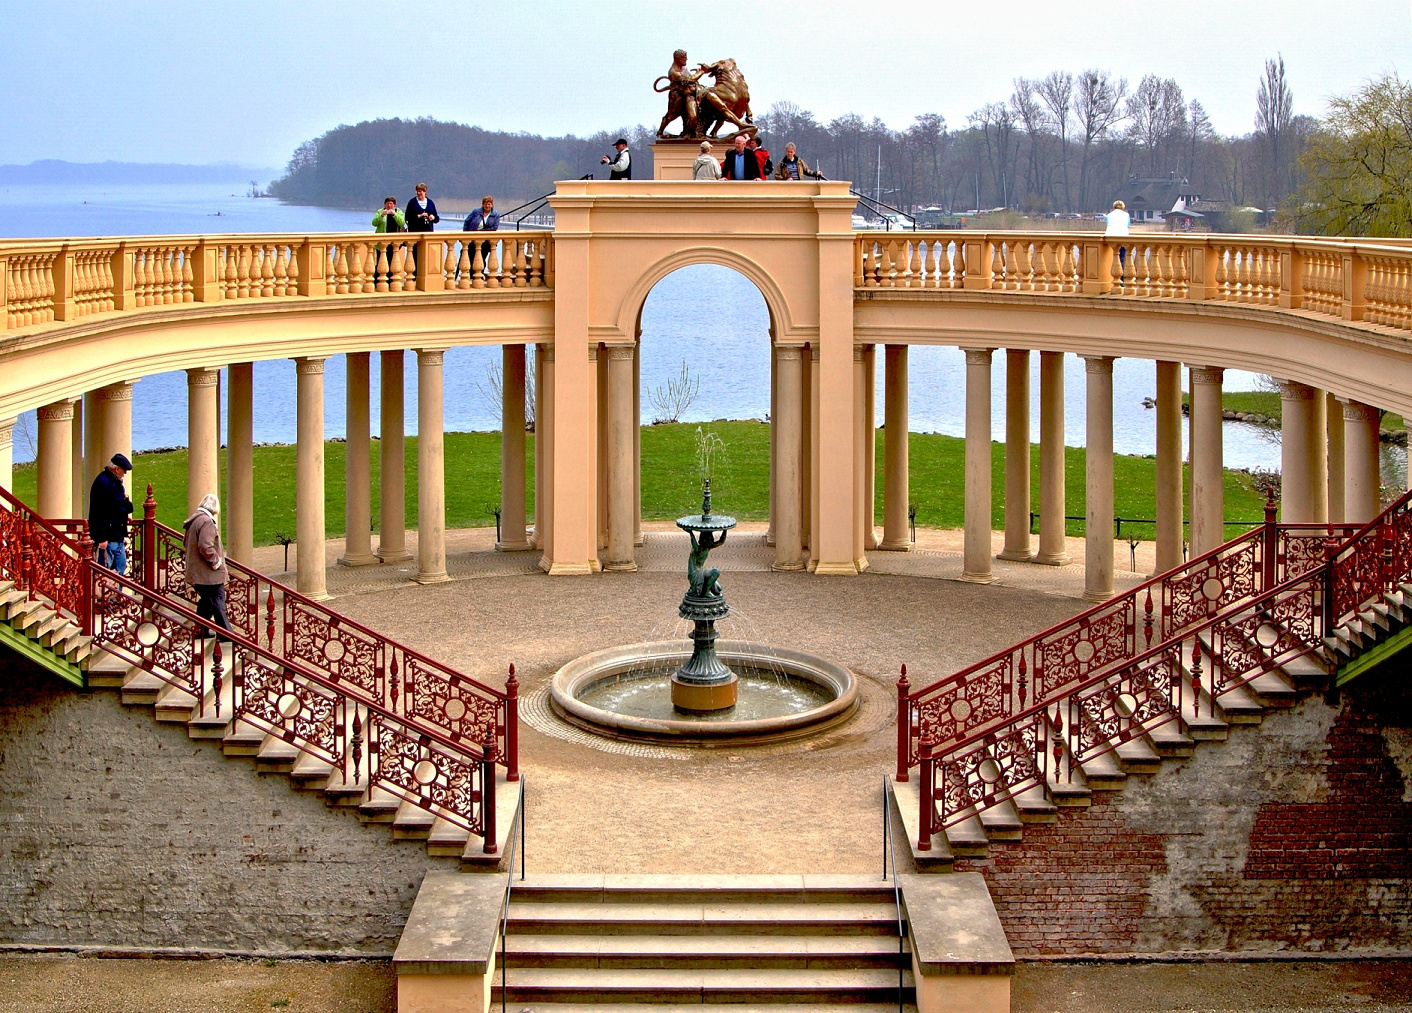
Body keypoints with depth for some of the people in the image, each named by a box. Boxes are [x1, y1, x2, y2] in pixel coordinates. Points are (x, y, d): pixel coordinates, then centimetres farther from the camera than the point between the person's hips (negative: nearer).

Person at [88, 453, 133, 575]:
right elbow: (99, 512, -22)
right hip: (107, 538, -10)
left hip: (118, 537, 10)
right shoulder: (102, 483, -16)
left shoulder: (116, 483, 15)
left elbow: (126, 509, 22)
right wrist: (102, 538, -23)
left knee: (121, 566, 14)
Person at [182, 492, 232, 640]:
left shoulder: (194, 520, 13)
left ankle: (202, 631, 23)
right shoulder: (206, 522, -18)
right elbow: (206, 546, -28)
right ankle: (227, 634, -2)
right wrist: (216, 561, -15)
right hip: (209, 574, -10)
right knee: (218, 605, -5)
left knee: (206, 603, 18)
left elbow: (189, 545, 24)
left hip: (196, 571, 10)